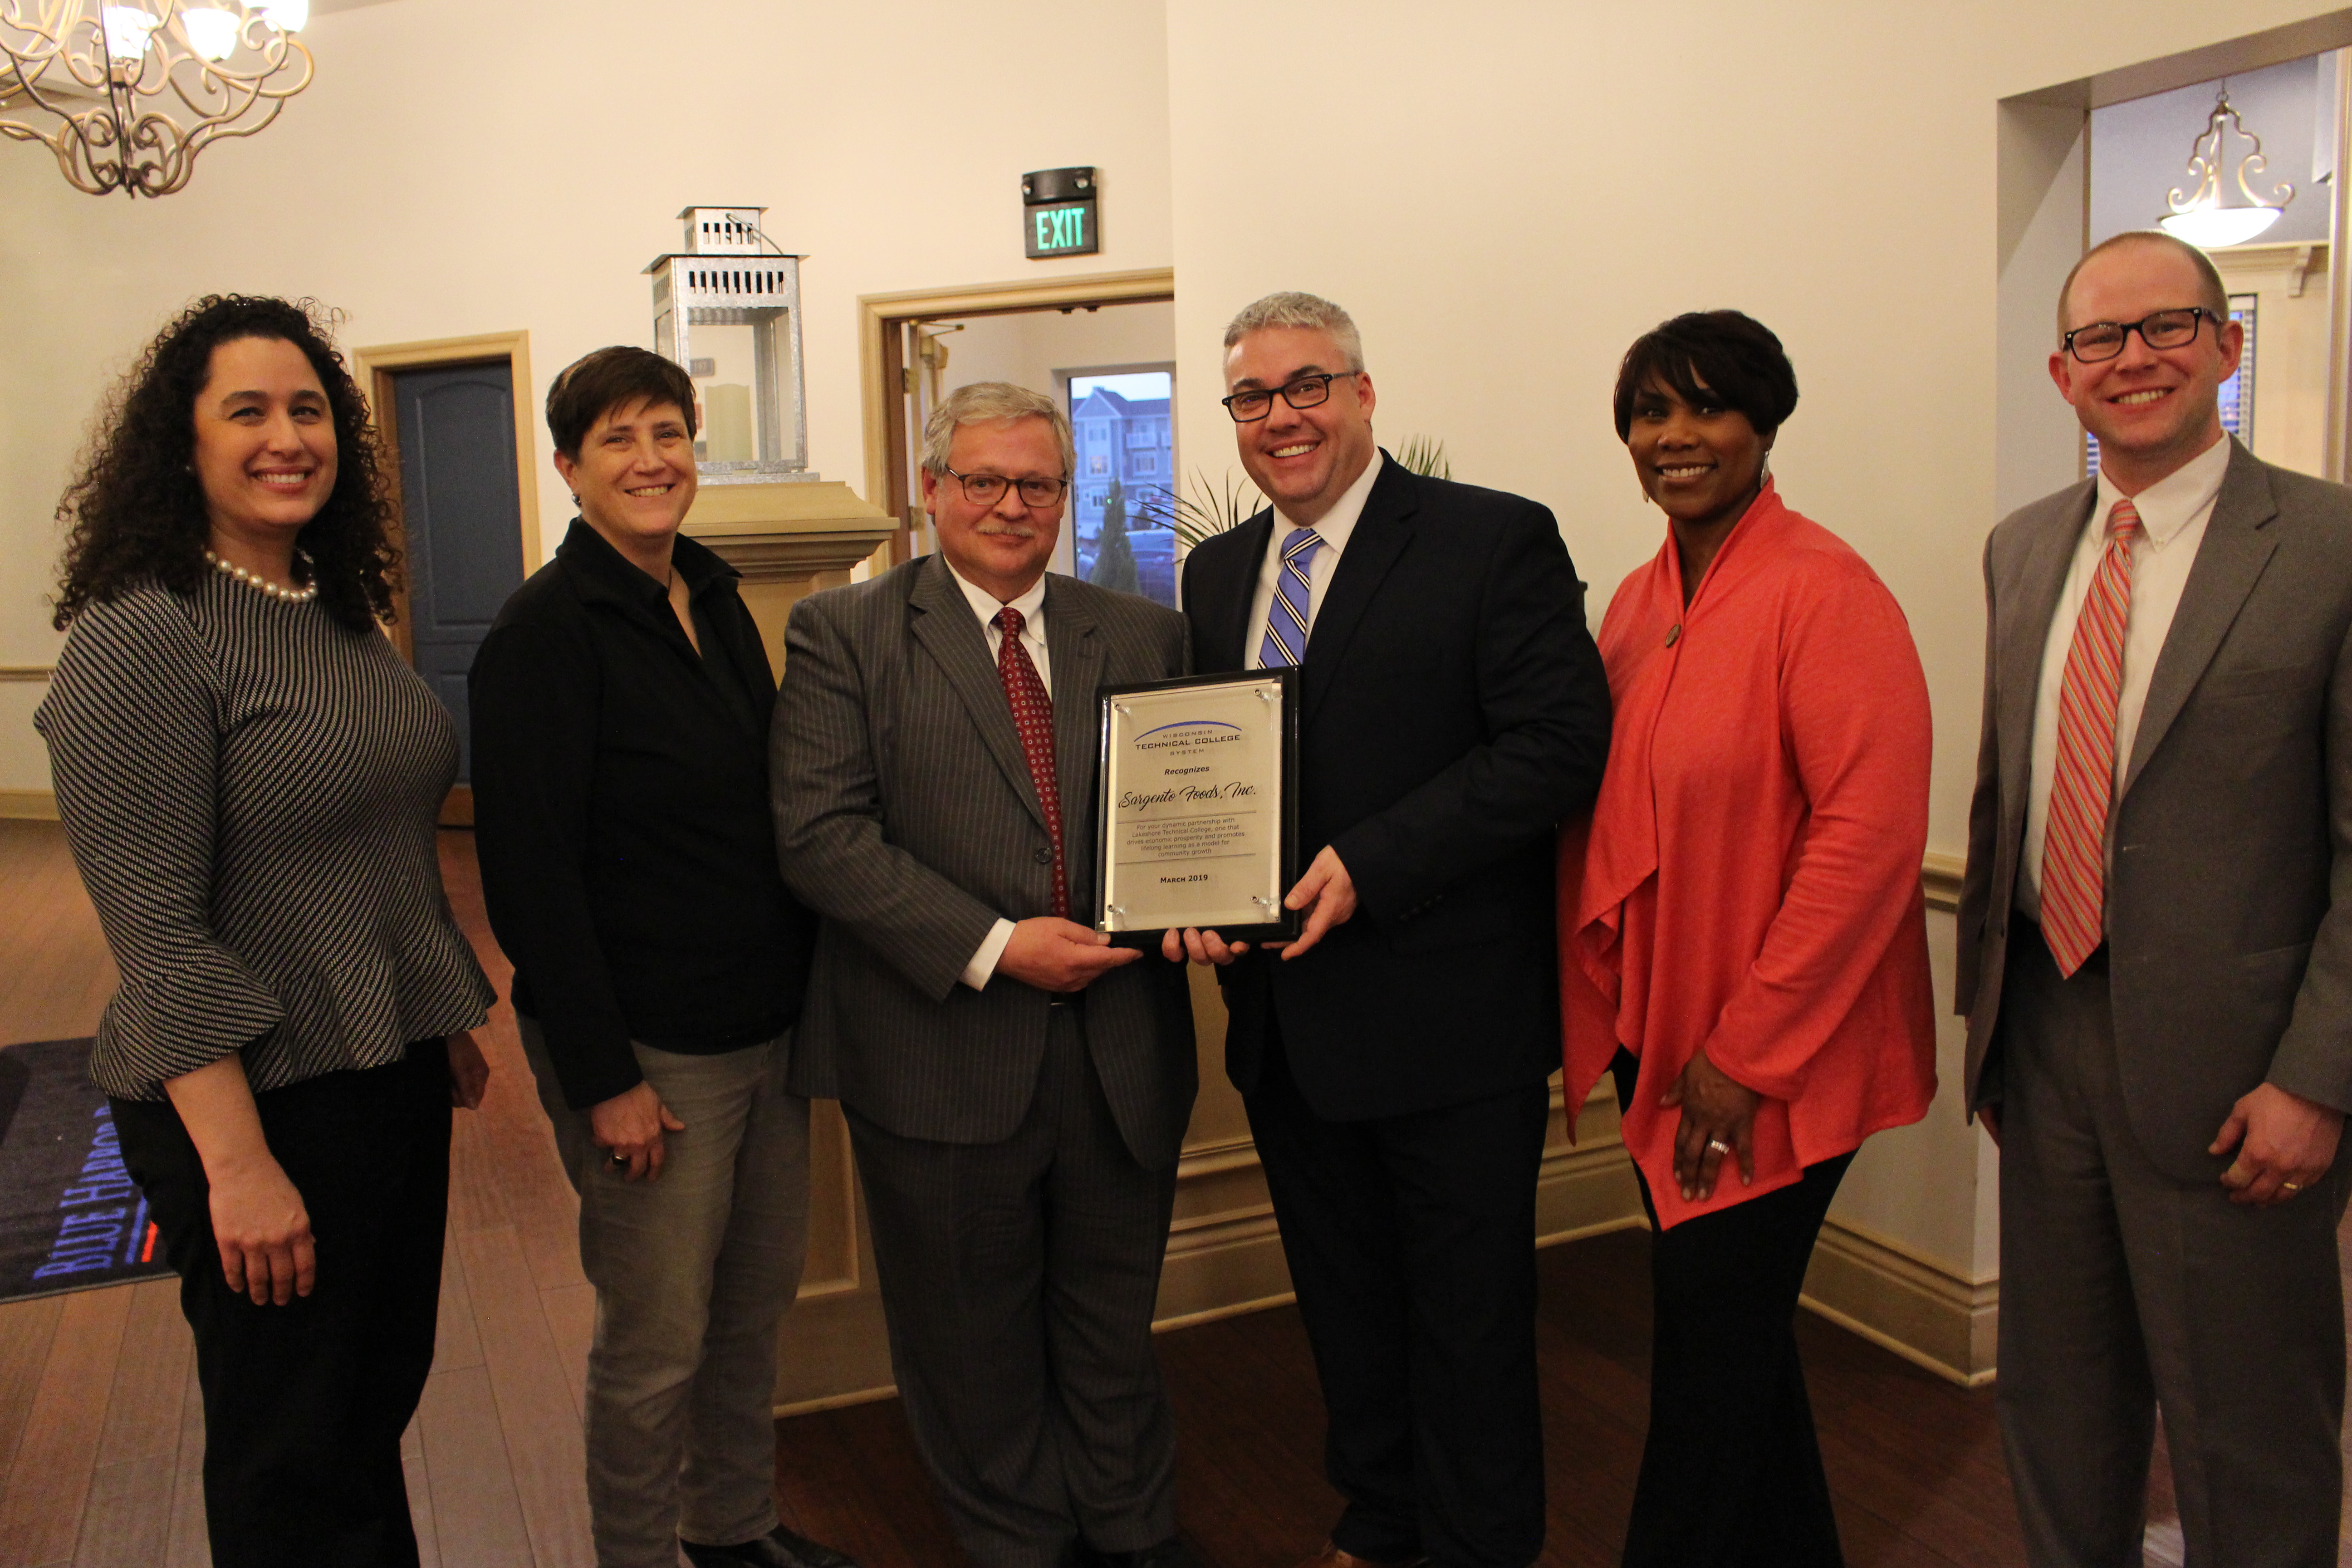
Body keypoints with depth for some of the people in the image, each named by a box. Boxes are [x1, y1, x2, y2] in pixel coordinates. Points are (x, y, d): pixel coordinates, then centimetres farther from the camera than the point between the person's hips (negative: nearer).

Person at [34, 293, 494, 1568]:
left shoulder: (344, 617, 8)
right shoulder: (139, 636, -16)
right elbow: (160, 932, -20)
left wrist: (448, 1023, 17)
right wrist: (238, 1165, -21)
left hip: (395, 1080, 7)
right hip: (258, 1103, -7)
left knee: (377, 1411, 21)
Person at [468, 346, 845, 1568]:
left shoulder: (715, 599, 8)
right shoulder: (547, 629, -13)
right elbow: (530, 874, -16)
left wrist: (811, 994, 12)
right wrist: (604, 1078, -17)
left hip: (770, 1025, 7)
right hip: (649, 1051, -7)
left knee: (757, 1302, 19)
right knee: (658, 1341, 6)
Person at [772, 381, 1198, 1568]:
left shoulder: (1143, 635, 9)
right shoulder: (845, 634, -2)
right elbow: (821, 833, -12)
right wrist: (992, 947, -18)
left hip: (1121, 1053, 3)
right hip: (944, 1052, -2)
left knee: (1113, 1324, 19)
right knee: (974, 1339, 14)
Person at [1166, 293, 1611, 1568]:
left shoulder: (1494, 542, -9)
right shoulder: (1218, 573, 11)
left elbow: (1562, 741, -17)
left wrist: (1371, 864, -23)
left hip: (1447, 1016, -6)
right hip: (1285, 1017, 6)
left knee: (1467, 1316, 9)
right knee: (1342, 1302, 22)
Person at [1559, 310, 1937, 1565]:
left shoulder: (1823, 590, -15)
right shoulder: (1637, 604, 9)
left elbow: (1871, 831, -20)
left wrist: (1747, 1051, -19)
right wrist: (1617, 1011, 6)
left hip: (1768, 1063, -7)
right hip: (1655, 1037, 7)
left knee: (1711, 1340, 4)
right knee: (1735, 1326, 21)